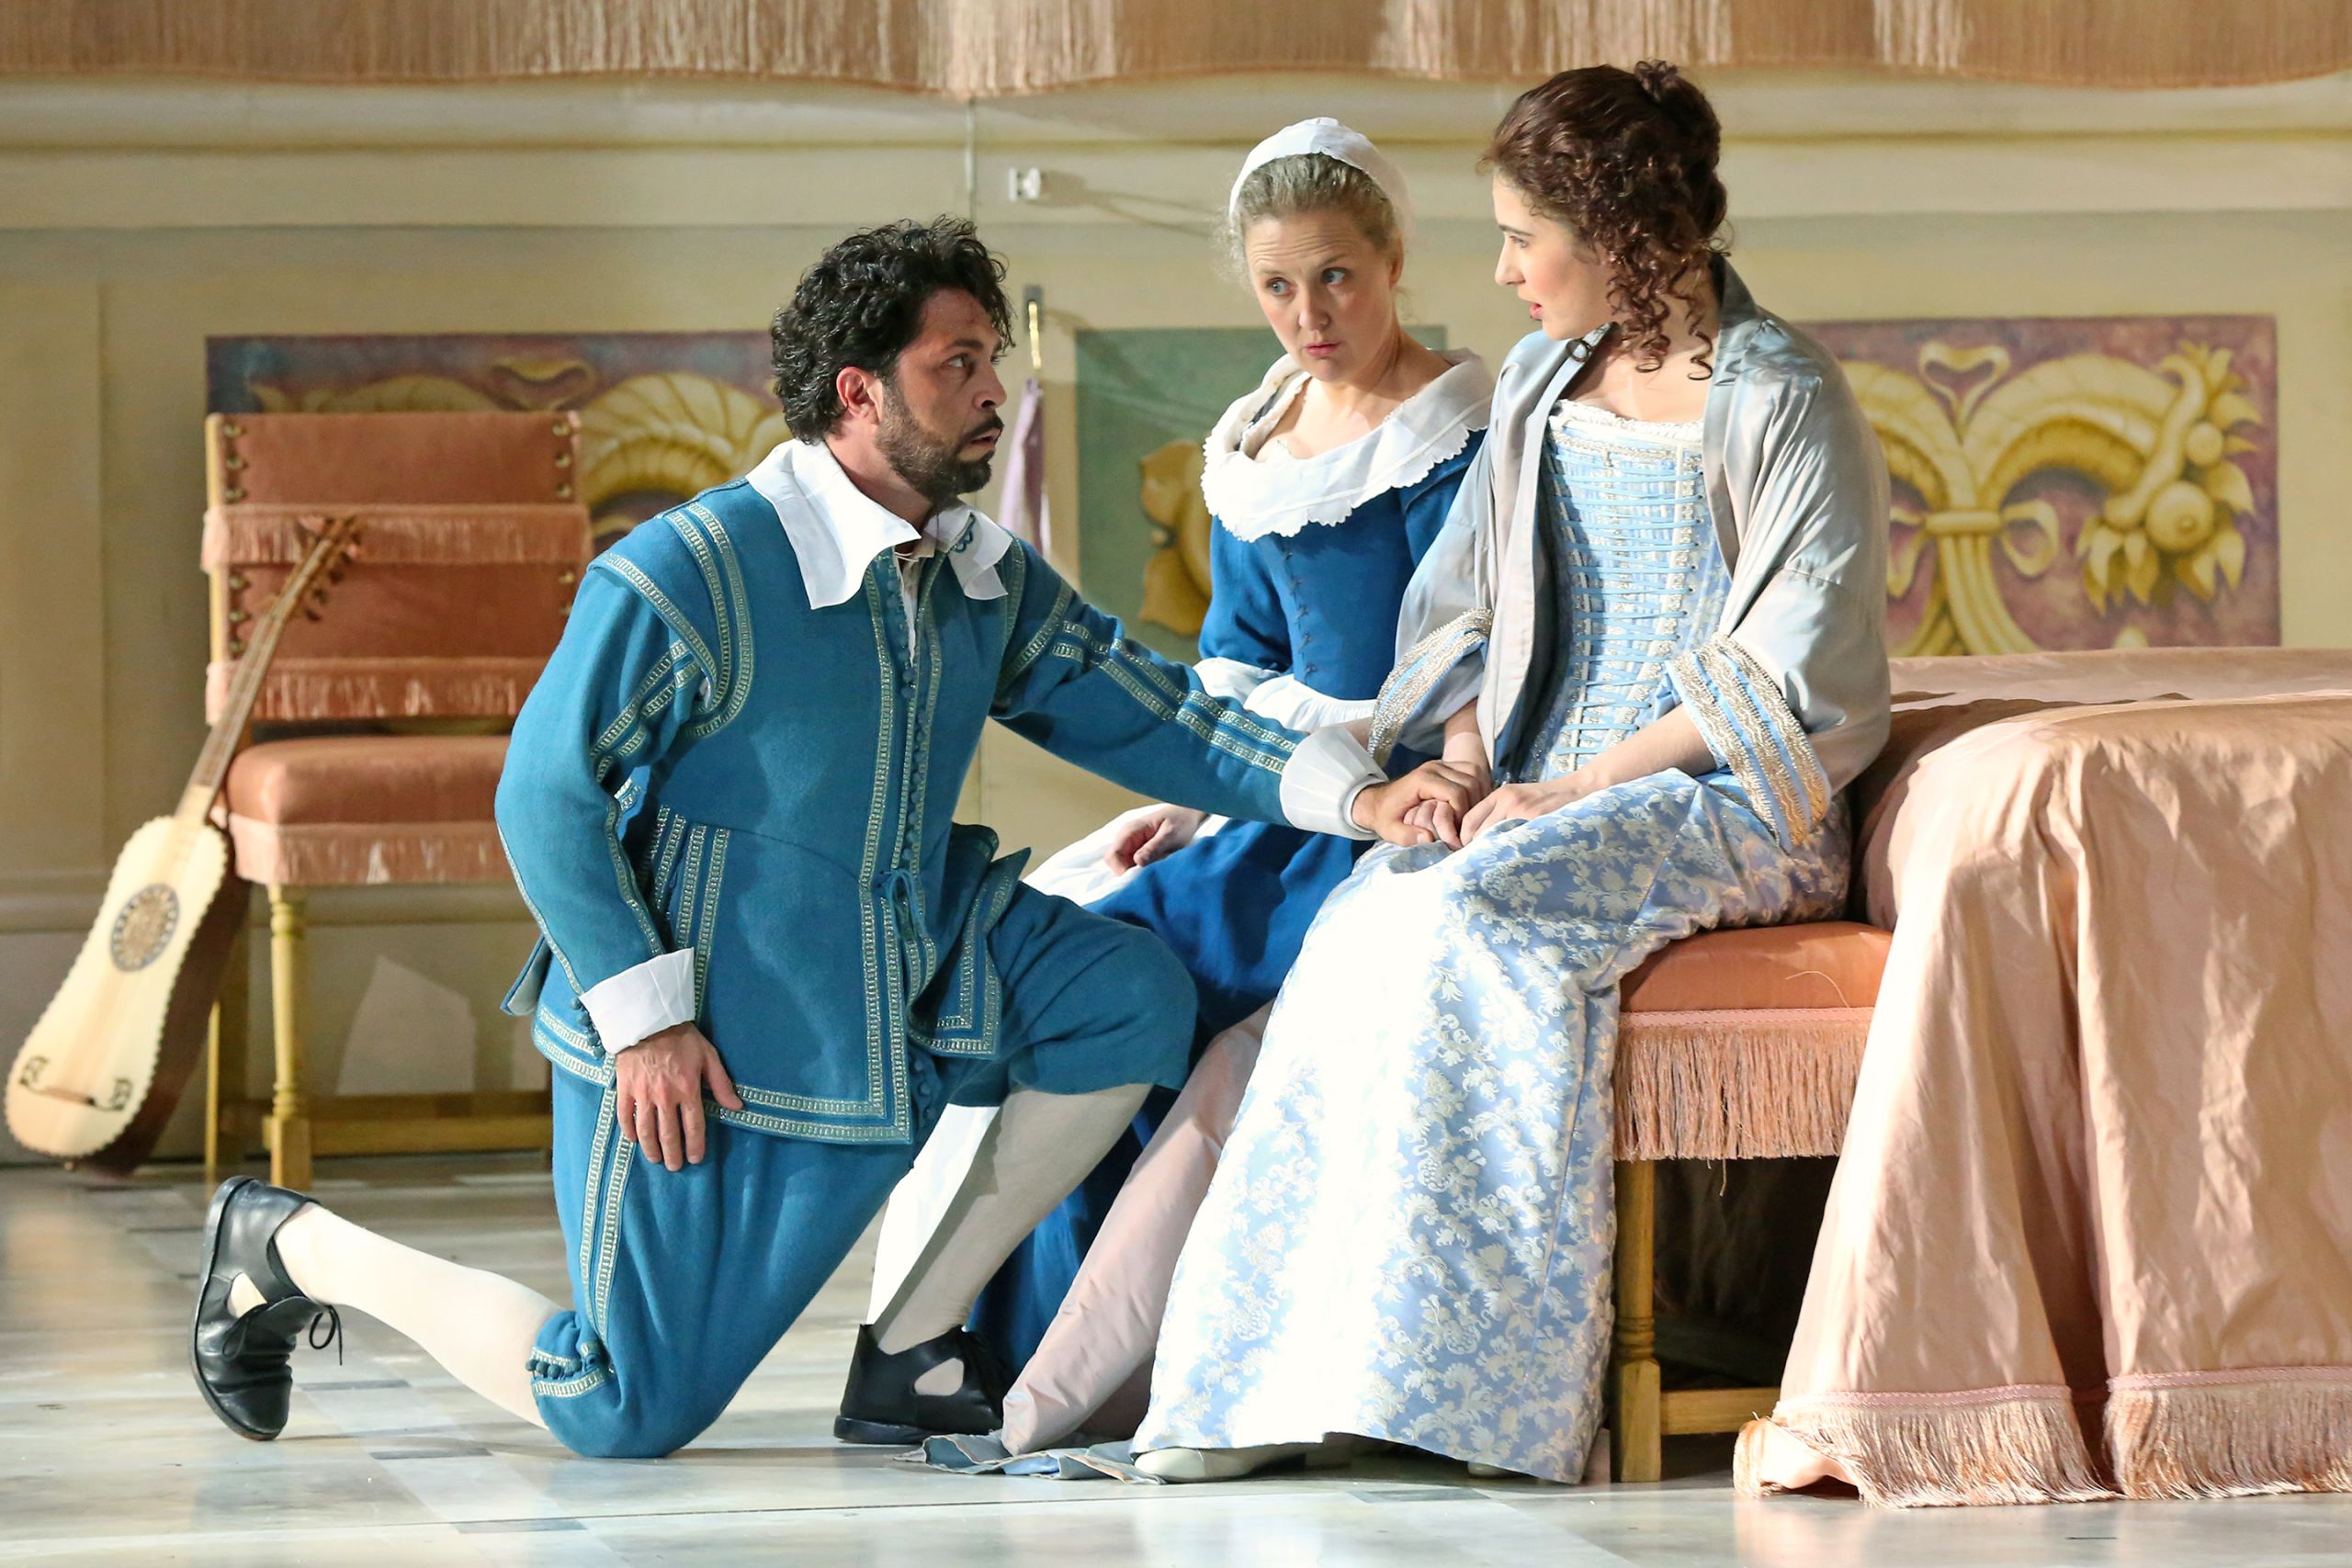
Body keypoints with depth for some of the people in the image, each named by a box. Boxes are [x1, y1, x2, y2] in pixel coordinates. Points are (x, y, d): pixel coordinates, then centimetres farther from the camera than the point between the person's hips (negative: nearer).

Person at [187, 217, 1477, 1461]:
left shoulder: (987, 581, 3)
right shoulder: (684, 576, -19)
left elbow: (1144, 711, 1)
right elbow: (546, 796, -16)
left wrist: (1356, 794, -14)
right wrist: (643, 1017, -21)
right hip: (710, 1037, -7)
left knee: (1131, 992, -13)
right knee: (625, 1418, -4)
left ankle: (916, 1346, -3)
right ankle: (292, 1246, 19)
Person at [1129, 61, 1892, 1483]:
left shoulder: (1782, 403, -8)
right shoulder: (1544, 383, 14)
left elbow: (1794, 683, -13)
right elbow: (1463, 611, 19)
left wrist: (1572, 787, -17)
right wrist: (1466, 766, -2)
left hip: (1728, 806, -6)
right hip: (1542, 803, 6)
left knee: (1468, 924, -31)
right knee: (1360, 928, -24)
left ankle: (1479, 1382, -27)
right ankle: (1273, 1378, -27)